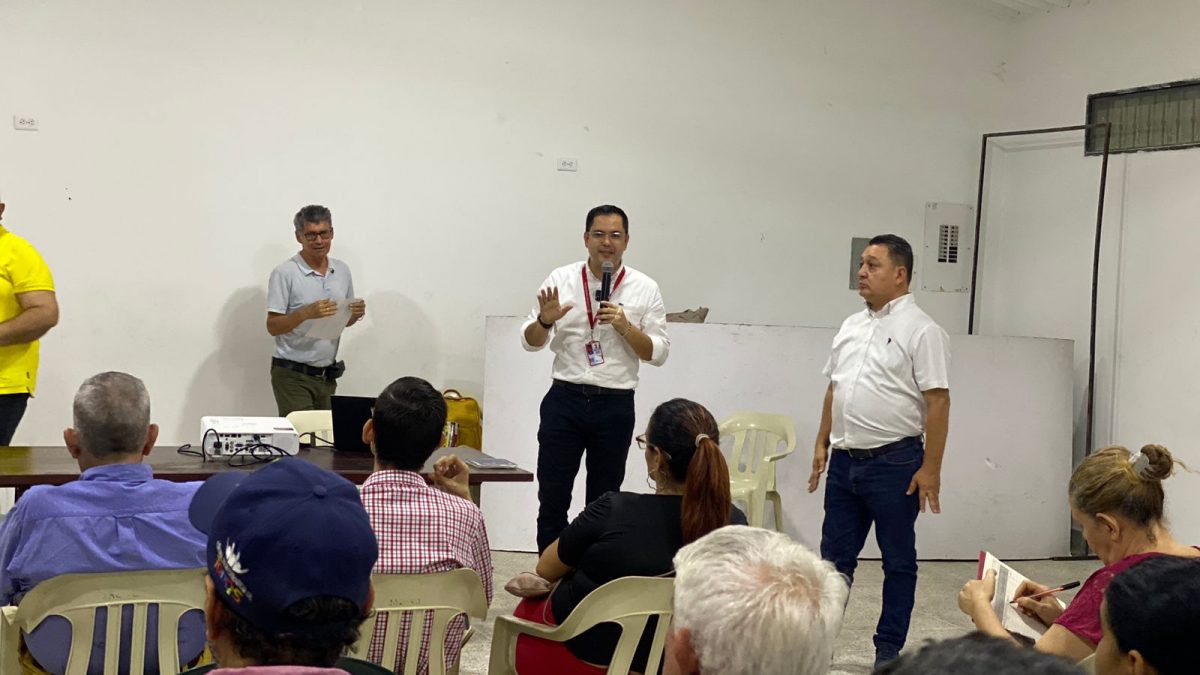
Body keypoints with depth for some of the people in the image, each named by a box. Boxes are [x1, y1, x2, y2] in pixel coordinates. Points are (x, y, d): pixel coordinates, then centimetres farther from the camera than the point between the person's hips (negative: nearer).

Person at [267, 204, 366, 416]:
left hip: (327, 375, 5)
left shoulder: (342, 271, 9)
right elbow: (272, 327, -12)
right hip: (293, 375, -5)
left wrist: (356, 314, -5)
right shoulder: (284, 273, -9)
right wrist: (306, 313, -27)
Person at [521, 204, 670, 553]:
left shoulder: (645, 289, 1)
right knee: (552, 497, 2)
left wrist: (625, 326, -16)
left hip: (615, 406, 0)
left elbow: (658, 353, -1)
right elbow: (530, 341, 6)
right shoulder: (561, 279, 3)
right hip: (565, 399, 1)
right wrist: (545, 321, -15)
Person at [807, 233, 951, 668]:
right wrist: (822, 443, 15)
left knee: (898, 562, 6)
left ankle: (888, 651, 14)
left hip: (894, 464, -7)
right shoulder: (851, 326, 12)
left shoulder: (921, 330, -10)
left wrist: (930, 468, -16)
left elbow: (937, 402, -13)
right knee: (834, 558, 12)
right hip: (844, 462, 7)